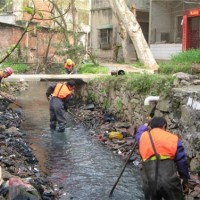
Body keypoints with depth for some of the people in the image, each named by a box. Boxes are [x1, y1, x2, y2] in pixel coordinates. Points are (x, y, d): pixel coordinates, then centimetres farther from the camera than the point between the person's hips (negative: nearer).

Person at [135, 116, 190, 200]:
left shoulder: (143, 137, 13)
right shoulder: (173, 138, 7)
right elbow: (181, 161, 6)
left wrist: (144, 126, 57)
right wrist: (185, 178, 18)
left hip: (149, 182, 2)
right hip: (169, 180, -2)